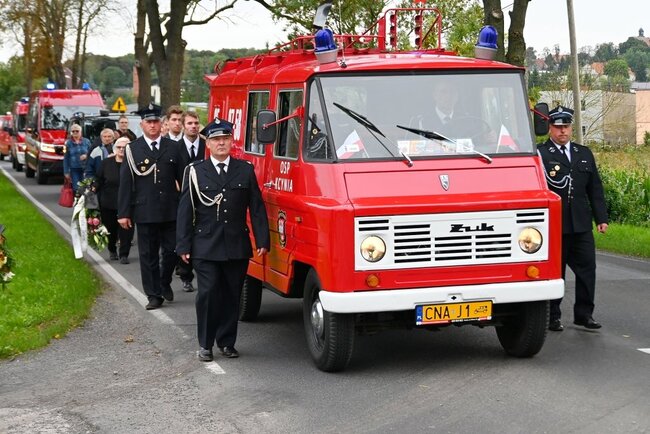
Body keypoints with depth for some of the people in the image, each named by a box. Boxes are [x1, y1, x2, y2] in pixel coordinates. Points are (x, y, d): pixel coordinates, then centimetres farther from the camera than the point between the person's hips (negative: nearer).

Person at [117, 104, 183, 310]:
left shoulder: (173, 147, 7)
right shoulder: (132, 149, 1)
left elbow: (182, 178, 8)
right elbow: (125, 183, -1)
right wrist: (123, 213, -5)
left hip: (170, 211, 1)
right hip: (145, 212, -1)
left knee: (171, 251, 4)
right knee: (148, 255, 4)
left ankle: (165, 282, 30)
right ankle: (154, 295, 13)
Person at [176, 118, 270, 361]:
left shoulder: (245, 170, 9)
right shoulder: (195, 172, 4)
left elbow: (256, 208, 8)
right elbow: (185, 211, 3)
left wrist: (262, 240, 0)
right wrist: (183, 246, -3)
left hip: (237, 247, 2)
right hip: (205, 247, -2)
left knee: (232, 295, 6)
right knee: (208, 294, -4)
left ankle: (226, 342, 17)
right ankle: (205, 344, 6)